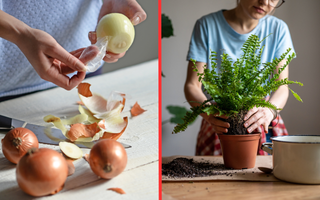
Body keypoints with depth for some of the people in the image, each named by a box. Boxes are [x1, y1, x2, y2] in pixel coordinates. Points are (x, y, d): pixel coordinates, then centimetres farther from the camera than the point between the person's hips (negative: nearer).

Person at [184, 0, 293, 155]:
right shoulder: (207, 25, -3)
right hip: (220, 127, -2)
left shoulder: (278, 29, 3)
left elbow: (282, 87, -5)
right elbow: (191, 85, -7)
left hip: (263, 129, 2)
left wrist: (269, 111, -27)